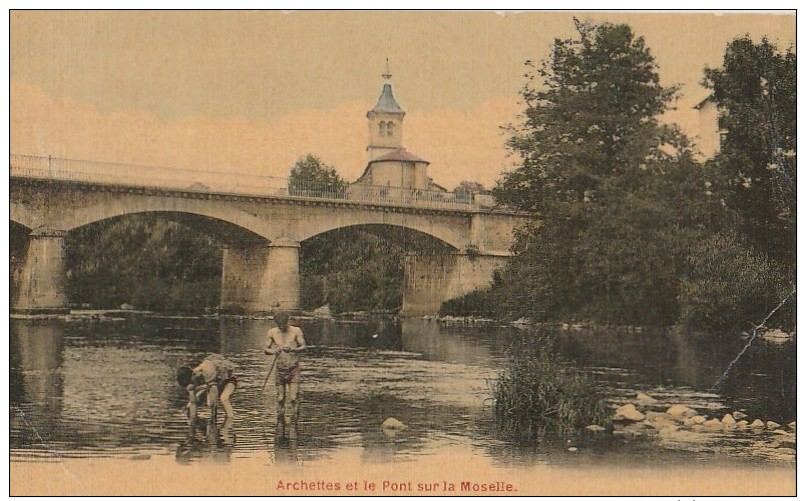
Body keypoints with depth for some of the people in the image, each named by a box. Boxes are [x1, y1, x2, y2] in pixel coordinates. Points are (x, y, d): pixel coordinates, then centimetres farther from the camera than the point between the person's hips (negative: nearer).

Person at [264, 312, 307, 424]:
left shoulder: (296, 331, -3)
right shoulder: (272, 333, 2)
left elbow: (304, 347, -4)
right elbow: (265, 350, 5)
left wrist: (292, 349, -24)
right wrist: (273, 351, -19)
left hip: (293, 370, -2)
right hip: (280, 370, 2)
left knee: (294, 398, -9)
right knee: (280, 398, 5)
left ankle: (294, 423, -4)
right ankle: (280, 423, 16)